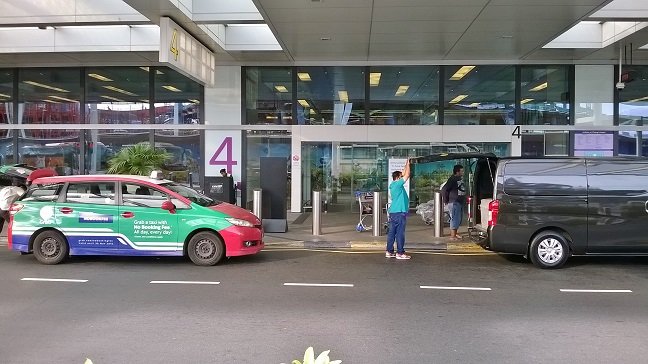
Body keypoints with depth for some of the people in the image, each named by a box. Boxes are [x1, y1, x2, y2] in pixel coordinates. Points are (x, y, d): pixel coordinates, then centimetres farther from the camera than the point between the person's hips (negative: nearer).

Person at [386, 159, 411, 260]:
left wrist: (406, 165, 23)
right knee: (400, 233, -5)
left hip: (393, 212, 9)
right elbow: (407, 175, -10)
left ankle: (389, 251, 14)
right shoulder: (397, 184, -12)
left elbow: (404, 175, 24)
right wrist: (408, 164, 1)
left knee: (392, 232, 10)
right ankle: (400, 253, -2)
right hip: (399, 212, -9)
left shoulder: (393, 184, 13)